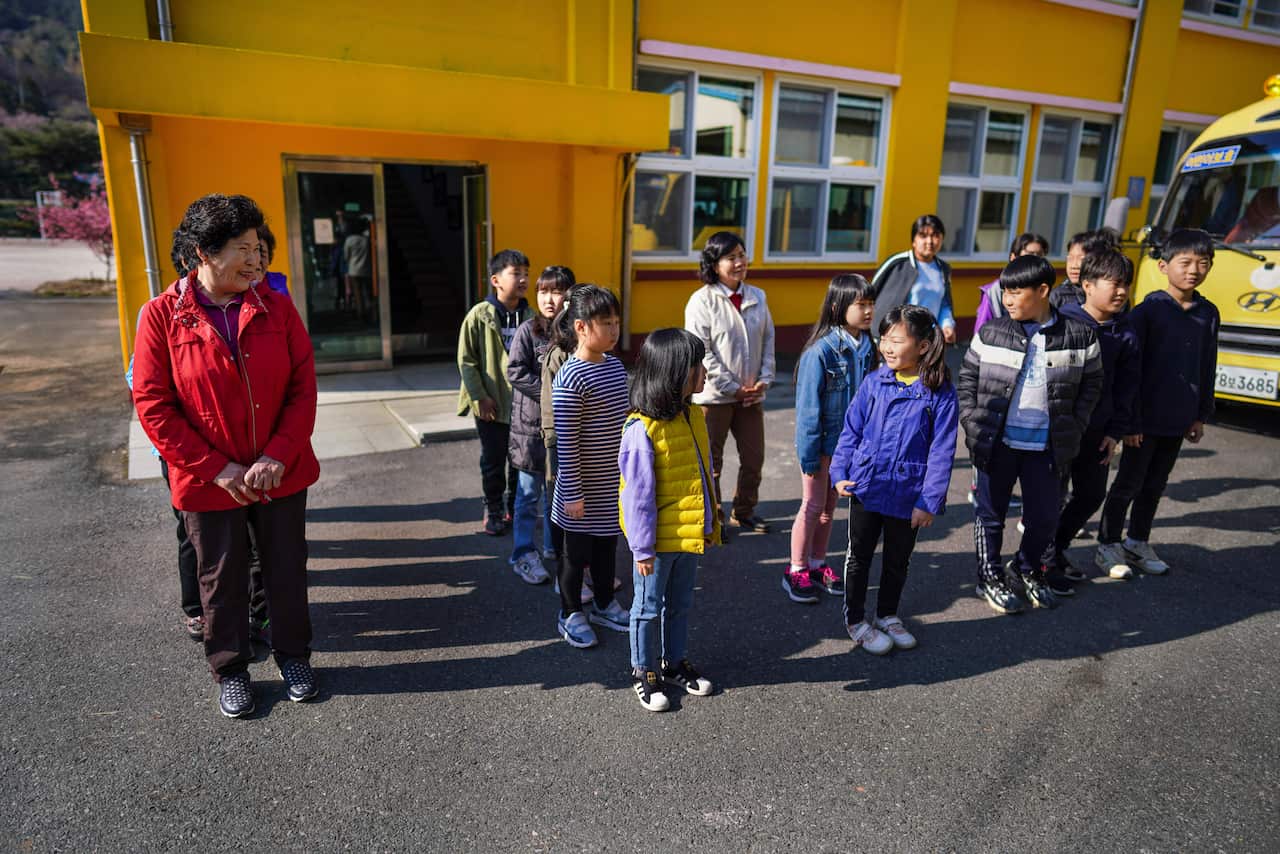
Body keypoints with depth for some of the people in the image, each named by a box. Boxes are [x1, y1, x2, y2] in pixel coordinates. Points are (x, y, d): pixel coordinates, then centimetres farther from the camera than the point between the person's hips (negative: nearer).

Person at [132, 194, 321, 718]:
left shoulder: (276, 308, -3)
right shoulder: (162, 316, -8)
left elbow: (303, 387, -4)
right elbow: (152, 405, -9)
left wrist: (278, 456, -14)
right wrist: (217, 468, -14)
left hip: (281, 474, 2)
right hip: (209, 482, -1)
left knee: (287, 570, 14)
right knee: (222, 580, 14)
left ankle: (293, 655, 36)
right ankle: (230, 669, 35)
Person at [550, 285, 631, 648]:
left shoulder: (615, 366, 4)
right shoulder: (570, 378, -21)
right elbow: (565, 442, -20)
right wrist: (572, 493, -18)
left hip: (614, 483, 7)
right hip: (585, 488, -7)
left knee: (607, 543, 21)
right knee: (577, 551, 10)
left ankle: (604, 603, 41)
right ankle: (570, 614, 29)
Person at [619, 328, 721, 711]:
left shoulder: (694, 415, 1)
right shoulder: (642, 429, -24)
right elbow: (638, 495, -21)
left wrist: (710, 521, 15)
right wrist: (642, 548, -17)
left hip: (690, 534, 7)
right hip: (657, 540, -7)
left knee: (680, 604, 22)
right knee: (649, 607, 12)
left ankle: (675, 663, 41)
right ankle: (644, 672, 30)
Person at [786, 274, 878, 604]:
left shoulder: (866, 347, -2)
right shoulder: (821, 350, -21)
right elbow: (808, 406, -18)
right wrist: (809, 455, -15)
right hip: (822, 443, -6)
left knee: (830, 505, 17)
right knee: (813, 506, 5)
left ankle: (818, 565, 32)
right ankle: (796, 571, 21)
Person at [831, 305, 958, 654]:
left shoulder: (941, 393, -11)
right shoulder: (875, 382, -5)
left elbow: (942, 452, -10)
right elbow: (851, 430, 3)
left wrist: (929, 501, -11)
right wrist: (840, 474, -4)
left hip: (908, 493, -1)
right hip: (865, 486, 1)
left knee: (898, 559, 18)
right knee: (859, 556, 13)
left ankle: (887, 615, 40)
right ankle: (855, 620, 30)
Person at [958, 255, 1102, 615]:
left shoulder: (1079, 336, -2)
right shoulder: (991, 333, -3)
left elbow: (1092, 385, 8)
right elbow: (967, 380, 4)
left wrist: (1073, 430, 2)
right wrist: (973, 425, -3)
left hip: (1045, 446, 1)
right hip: (997, 442, 0)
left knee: (1045, 516, 10)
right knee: (991, 511, 10)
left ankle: (1027, 569, 36)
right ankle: (990, 576, 29)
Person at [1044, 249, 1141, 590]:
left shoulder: (1125, 333, 3)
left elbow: (1127, 385, 7)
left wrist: (1116, 431, 3)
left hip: (1097, 430, 6)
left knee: (1092, 495, 15)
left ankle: (1057, 551, 34)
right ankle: (1045, 562, 19)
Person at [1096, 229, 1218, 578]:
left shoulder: (1208, 313, 6)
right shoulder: (1148, 310, -10)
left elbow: (1208, 368, 12)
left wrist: (1201, 415, 11)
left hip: (1179, 419, 5)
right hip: (1145, 417, -5)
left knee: (1155, 485, 15)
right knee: (1129, 483, 3)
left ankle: (1138, 543, 29)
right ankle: (1108, 546, 16)